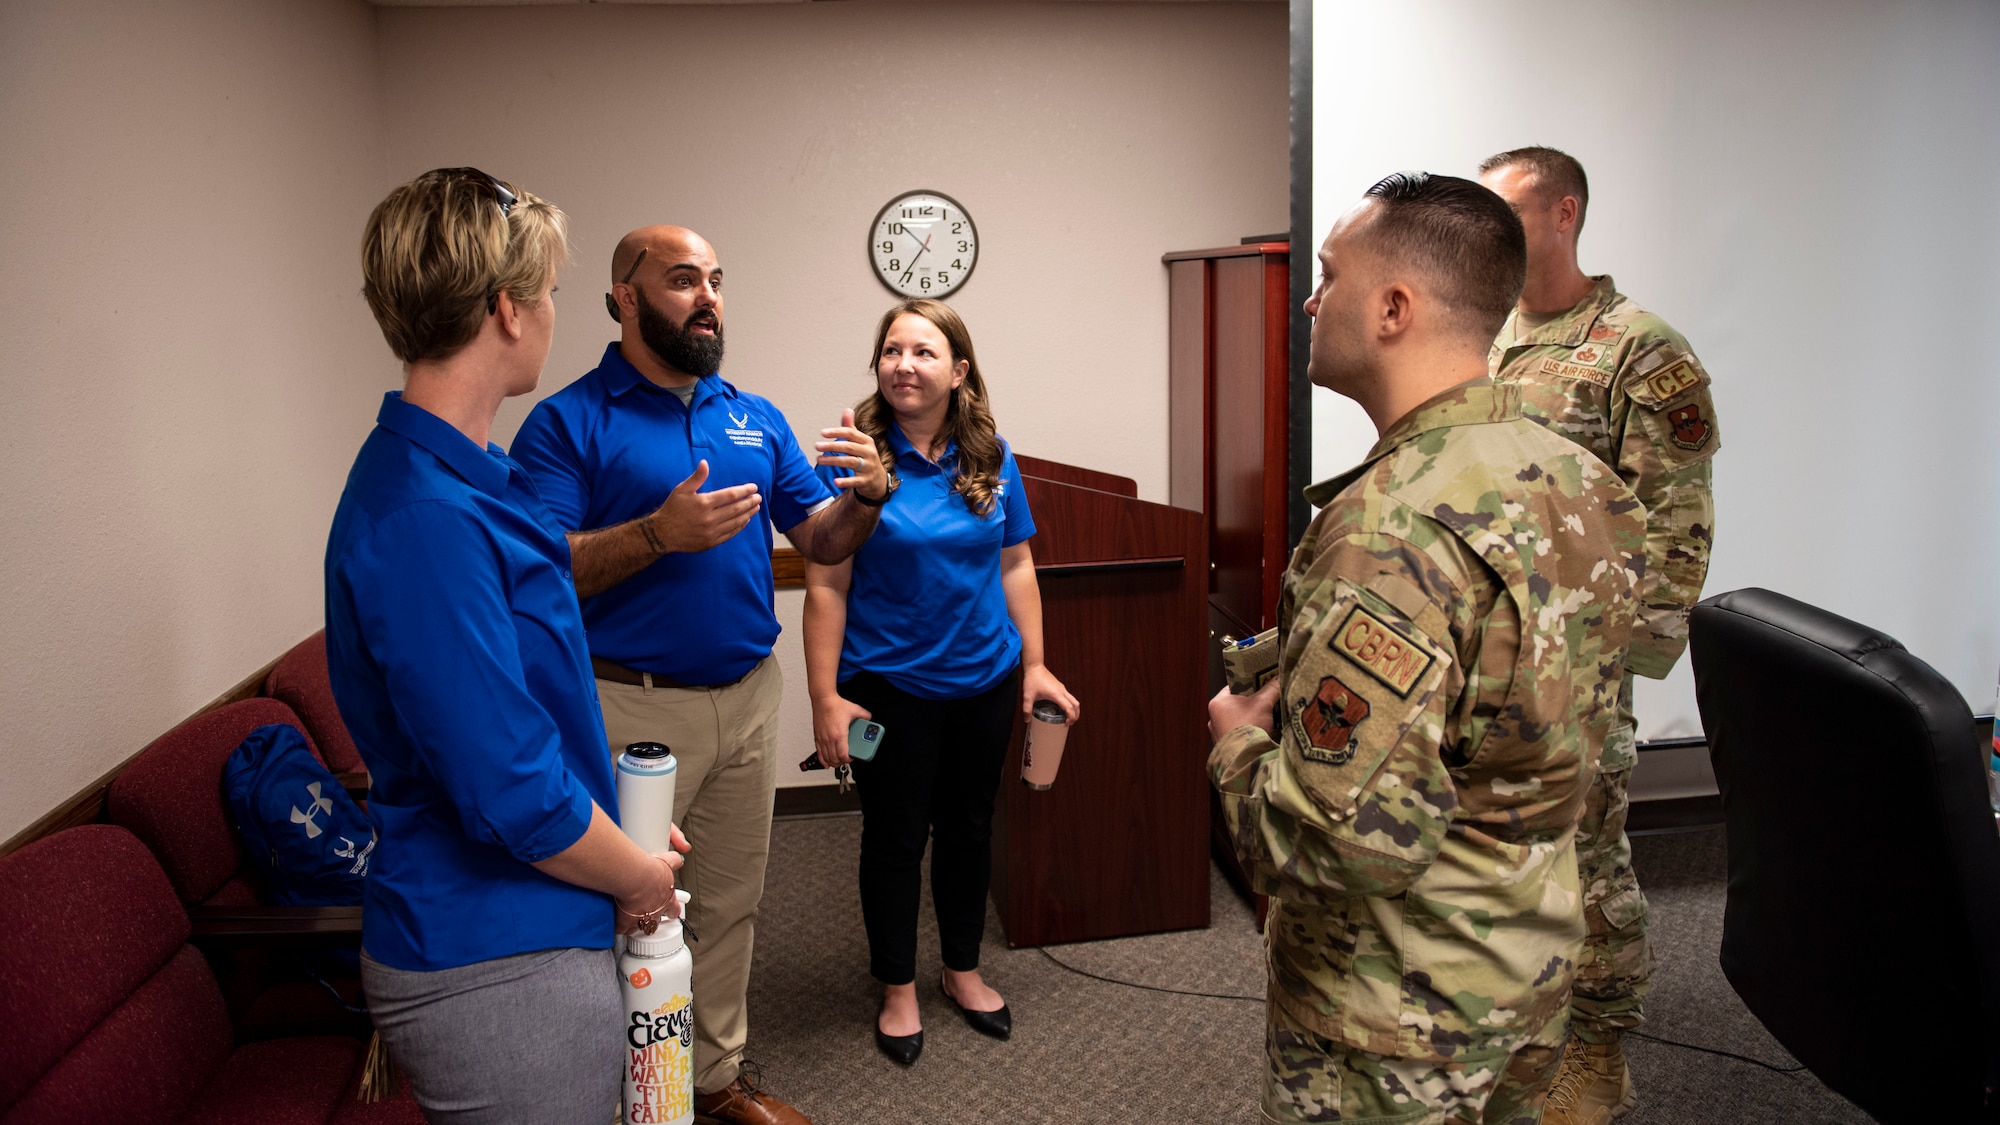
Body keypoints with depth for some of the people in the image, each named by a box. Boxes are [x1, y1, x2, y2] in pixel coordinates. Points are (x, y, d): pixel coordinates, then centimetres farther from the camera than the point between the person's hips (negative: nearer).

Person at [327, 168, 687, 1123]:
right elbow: (514, 792, -26)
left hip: (531, 938, 9)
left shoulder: (466, 475, 7)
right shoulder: (428, 518, -26)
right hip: (495, 968, -9)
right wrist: (640, 875, -9)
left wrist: (619, 832, 11)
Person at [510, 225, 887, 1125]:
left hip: (747, 696, 5)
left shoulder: (756, 417, 9)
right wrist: (660, 533, -27)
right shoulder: (567, 422, -7)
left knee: (728, 902, 17)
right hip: (633, 706, -5)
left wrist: (869, 495, -11)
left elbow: (819, 541, 9)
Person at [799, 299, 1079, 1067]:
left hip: (985, 682, 4)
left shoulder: (992, 458, 1)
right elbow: (826, 586, -11)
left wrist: (1035, 666, 4)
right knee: (896, 834, 9)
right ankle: (898, 989, 29)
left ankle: (963, 969, 37)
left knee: (969, 826, 16)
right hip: (891, 687, -4)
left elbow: (1015, 567, 8)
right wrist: (826, 697, -14)